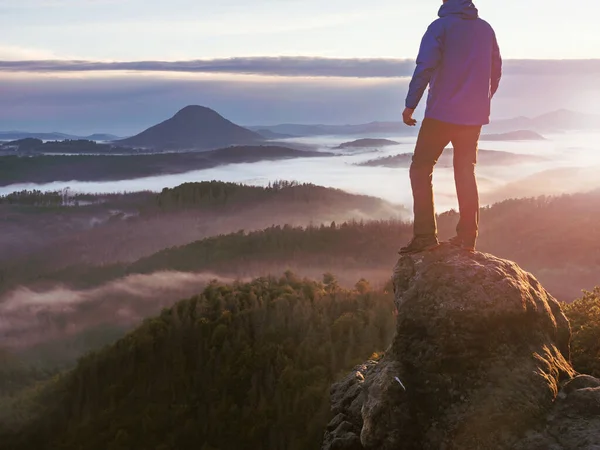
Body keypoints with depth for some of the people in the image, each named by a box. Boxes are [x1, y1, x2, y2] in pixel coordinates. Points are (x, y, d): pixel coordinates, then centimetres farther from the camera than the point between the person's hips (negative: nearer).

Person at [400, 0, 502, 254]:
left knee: (421, 169, 3)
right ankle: (467, 237, 10)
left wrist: (410, 105, -11)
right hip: (474, 117, 5)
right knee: (466, 173, 14)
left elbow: (424, 68, -16)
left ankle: (425, 235, -7)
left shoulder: (441, 26, -7)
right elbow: (496, 71, 15)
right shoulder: (486, 29, 10)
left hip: (441, 114, -5)